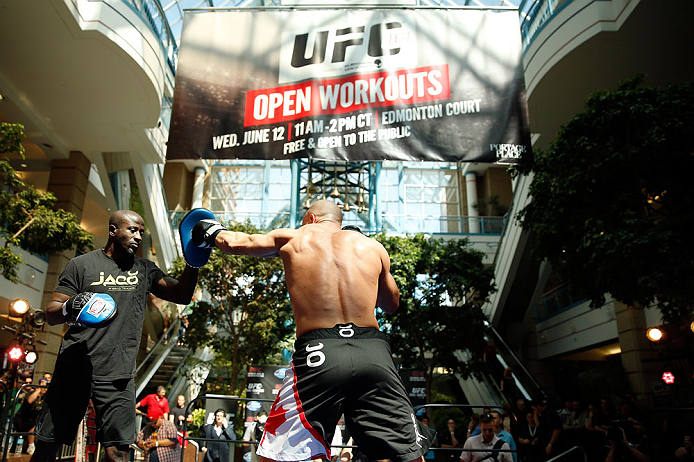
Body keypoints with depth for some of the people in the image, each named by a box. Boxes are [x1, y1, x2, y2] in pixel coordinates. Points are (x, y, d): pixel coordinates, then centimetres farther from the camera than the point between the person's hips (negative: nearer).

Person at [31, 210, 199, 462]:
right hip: (74, 370, -1)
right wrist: (68, 308, -21)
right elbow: (51, 314, 2)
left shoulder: (145, 269, 10)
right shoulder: (81, 264, 2)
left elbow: (182, 295, 1)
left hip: (117, 375, 1)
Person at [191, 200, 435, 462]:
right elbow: (391, 304, 28)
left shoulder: (292, 238, 14)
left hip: (318, 354, -1)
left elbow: (234, 243, 24)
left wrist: (214, 232, 44)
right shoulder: (373, 247, 17)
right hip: (374, 353, 2)